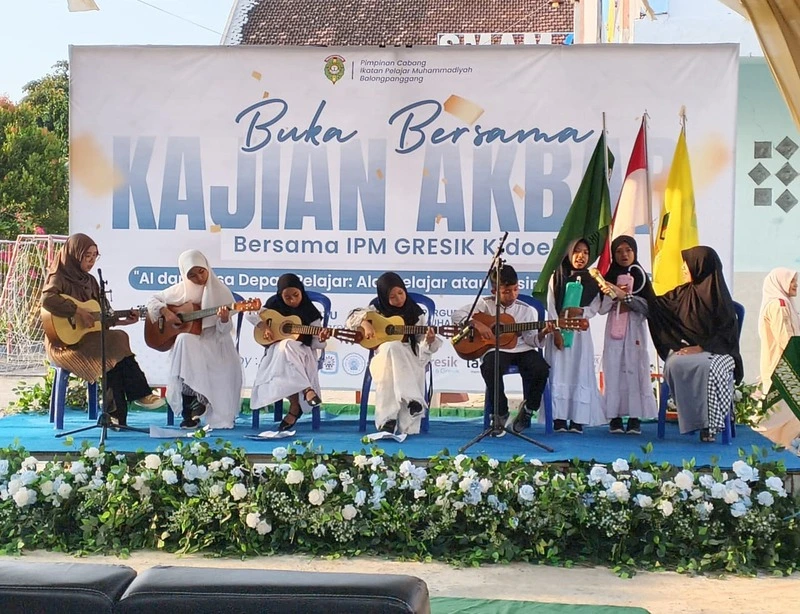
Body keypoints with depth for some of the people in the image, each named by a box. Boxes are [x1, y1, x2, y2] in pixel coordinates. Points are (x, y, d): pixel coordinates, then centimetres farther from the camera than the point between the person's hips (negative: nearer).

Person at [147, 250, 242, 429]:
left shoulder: (220, 292, -3)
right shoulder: (180, 290, 2)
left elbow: (224, 332, -5)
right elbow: (153, 300, 10)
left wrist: (224, 320, -28)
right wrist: (165, 312, -9)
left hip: (213, 342, 0)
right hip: (189, 342, 1)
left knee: (227, 370, -30)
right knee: (184, 340, -35)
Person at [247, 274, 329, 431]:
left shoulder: (310, 313, -2)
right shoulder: (275, 305, 4)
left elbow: (315, 344, -3)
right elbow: (250, 314, 3)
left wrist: (321, 340, -26)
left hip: (302, 352, -1)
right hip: (276, 350, 1)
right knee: (284, 348, -37)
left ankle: (295, 406, -31)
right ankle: (307, 390, -37)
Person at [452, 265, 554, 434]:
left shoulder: (527, 310, 7)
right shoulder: (486, 304, 3)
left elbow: (531, 339, 4)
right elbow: (457, 315, -2)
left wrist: (542, 333, -17)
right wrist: (477, 324, -15)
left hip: (521, 350, 2)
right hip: (496, 350, -2)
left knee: (541, 369, -27)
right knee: (490, 368, -36)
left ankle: (528, 409, 2)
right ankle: (500, 413, -11)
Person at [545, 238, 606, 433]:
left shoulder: (591, 281, 10)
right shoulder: (557, 278, 4)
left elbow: (595, 308, 3)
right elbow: (551, 307, -2)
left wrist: (580, 311, -16)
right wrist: (556, 331, -11)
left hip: (580, 331, 2)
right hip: (559, 330, -2)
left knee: (580, 373, -2)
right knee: (559, 372, -6)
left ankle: (577, 420, -1)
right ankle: (559, 419, -5)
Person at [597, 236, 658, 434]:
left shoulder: (640, 276, 5)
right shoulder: (609, 276, 10)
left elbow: (647, 306, -6)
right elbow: (602, 309, 4)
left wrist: (624, 296, -14)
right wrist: (609, 295, -14)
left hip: (635, 328, -2)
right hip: (614, 328, 2)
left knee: (635, 368, -7)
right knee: (614, 369, -3)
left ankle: (635, 418, -5)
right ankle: (615, 418, -1)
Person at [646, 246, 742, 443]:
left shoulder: (719, 296, -5)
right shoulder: (683, 293, 9)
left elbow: (727, 333, -8)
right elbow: (653, 304, 15)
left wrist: (701, 348, -20)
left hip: (716, 350, -4)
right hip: (686, 348, 4)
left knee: (708, 367, -38)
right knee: (675, 364, -31)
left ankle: (709, 424, -28)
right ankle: (693, 419, -27)